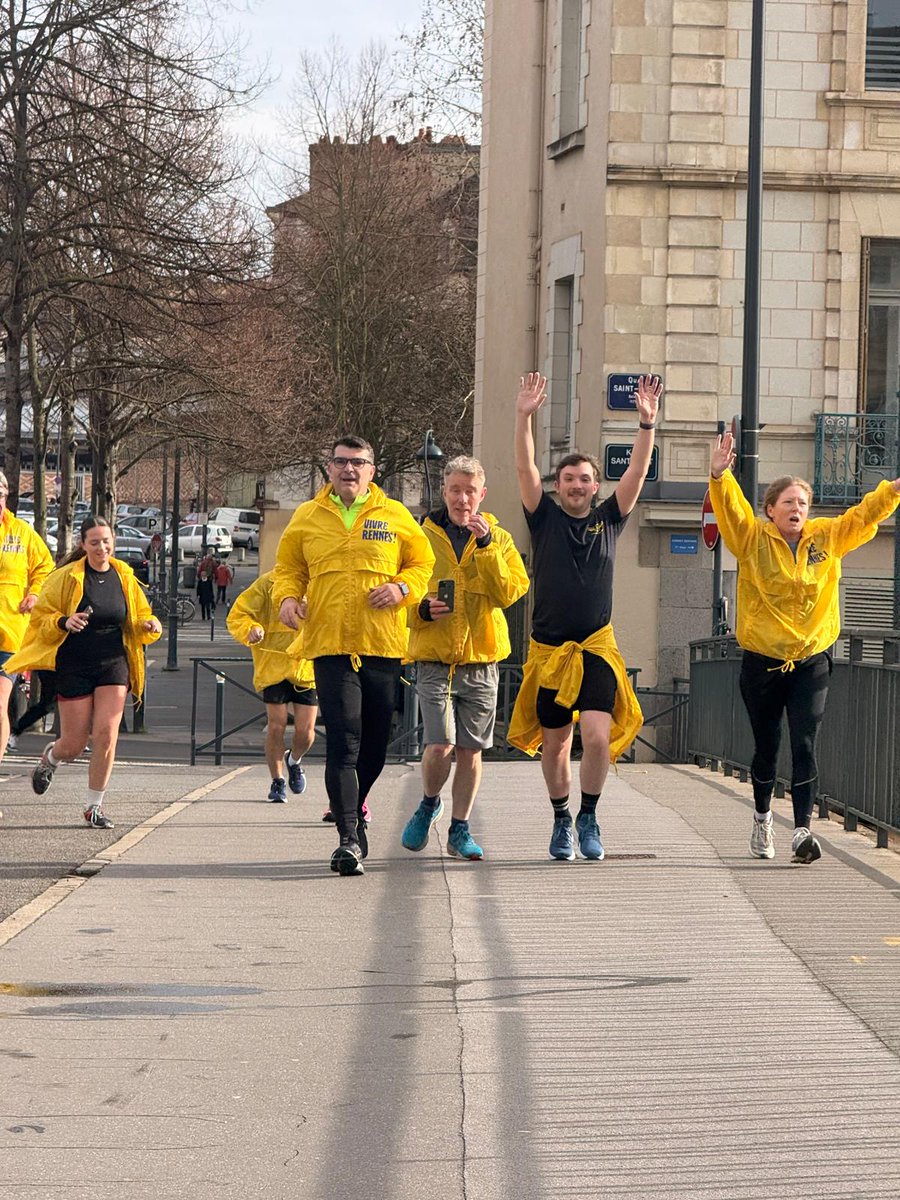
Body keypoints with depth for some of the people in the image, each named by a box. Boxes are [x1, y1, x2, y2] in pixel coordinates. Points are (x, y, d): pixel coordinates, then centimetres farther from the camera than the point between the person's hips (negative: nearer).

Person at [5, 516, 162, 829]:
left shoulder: (124, 577, 5)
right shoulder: (67, 577, -6)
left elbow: (138, 619, 15)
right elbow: (41, 617, -4)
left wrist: (149, 626, -7)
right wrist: (64, 623, -24)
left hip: (113, 664, 2)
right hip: (74, 667, -2)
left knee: (106, 735, -12)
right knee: (73, 744, 1)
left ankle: (94, 806, 2)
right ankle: (49, 758, 40)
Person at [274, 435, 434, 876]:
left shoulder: (395, 516, 7)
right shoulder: (306, 518, 9)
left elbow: (422, 563, 13)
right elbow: (287, 568, 18)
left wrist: (403, 587, -7)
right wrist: (288, 596, -3)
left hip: (383, 644, 1)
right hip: (330, 643, -1)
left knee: (375, 742, 10)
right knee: (343, 741, -12)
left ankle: (352, 810, 36)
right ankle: (349, 837, -14)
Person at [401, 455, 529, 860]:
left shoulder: (499, 540, 6)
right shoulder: (422, 537, 4)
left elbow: (510, 592, -8)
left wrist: (486, 545, -16)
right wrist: (422, 609, -12)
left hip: (481, 662, 1)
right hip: (434, 661, -1)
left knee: (470, 750, 6)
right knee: (441, 745, -12)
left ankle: (460, 829, 20)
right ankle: (429, 805, 16)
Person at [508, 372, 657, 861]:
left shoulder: (608, 519, 7)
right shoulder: (545, 519, 4)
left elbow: (638, 471, -3)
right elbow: (525, 468, -8)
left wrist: (648, 423, -16)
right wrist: (524, 417, -21)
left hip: (596, 647, 0)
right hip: (549, 649, 0)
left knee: (598, 735, -15)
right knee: (554, 743, 8)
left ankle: (589, 817, 4)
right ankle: (561, 819, 27)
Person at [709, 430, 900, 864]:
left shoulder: (826, 537, 4)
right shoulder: (753, 539, -4)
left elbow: (863, 515, 6)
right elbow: (731, 509, -19)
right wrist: (719, 476, -37)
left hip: (811, 661, 1)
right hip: (762, 662, -1)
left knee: (804, 746, -11)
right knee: (765, 748, 13)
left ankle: (802, 832, -16)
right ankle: (762, 819, 36)